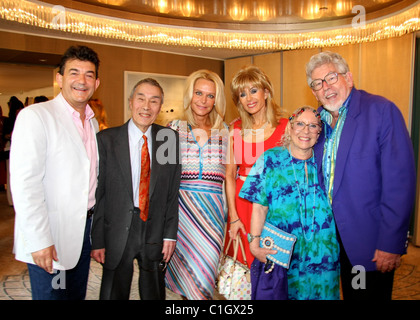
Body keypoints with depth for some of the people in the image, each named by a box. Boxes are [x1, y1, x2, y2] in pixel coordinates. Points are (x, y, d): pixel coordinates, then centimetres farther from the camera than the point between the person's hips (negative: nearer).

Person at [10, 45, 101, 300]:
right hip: (49, 234, -7)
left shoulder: (93, 123, 11)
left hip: (85, 228, 7)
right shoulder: (35, 116, -13)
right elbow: (24, 183, -18)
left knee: (77, 295, 19)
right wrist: (39, 241, -20)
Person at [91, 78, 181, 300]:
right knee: (114, 294, 15)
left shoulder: (170, 139, -1)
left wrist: (170, 234, -2)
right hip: (117, 232, -1)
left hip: (155, 232, 2)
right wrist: (97, 240, -5)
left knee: (154, 294, 18)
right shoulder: (106, 139, -5)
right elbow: (98, 193, -4)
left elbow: (174, 191, 0)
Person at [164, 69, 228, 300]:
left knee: (206, 261, 1)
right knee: (194, 264, -5)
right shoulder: (174, 128, 5)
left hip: (213, 209, 1)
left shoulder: (224, 131, 8)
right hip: (182, 206, -1)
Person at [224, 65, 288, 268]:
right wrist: (233, 217, -1)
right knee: (243, 264, 7)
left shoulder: (285, 127, -2)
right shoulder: (235, 130, 5)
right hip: (242, 204, 2)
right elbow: (229, 175, 4)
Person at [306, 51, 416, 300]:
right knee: (350, 293, 19)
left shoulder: (382, 111, -13)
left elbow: (400, 180, -18)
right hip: (331, 236, 5)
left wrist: (391, 242, -19)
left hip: (369, 242, -5)